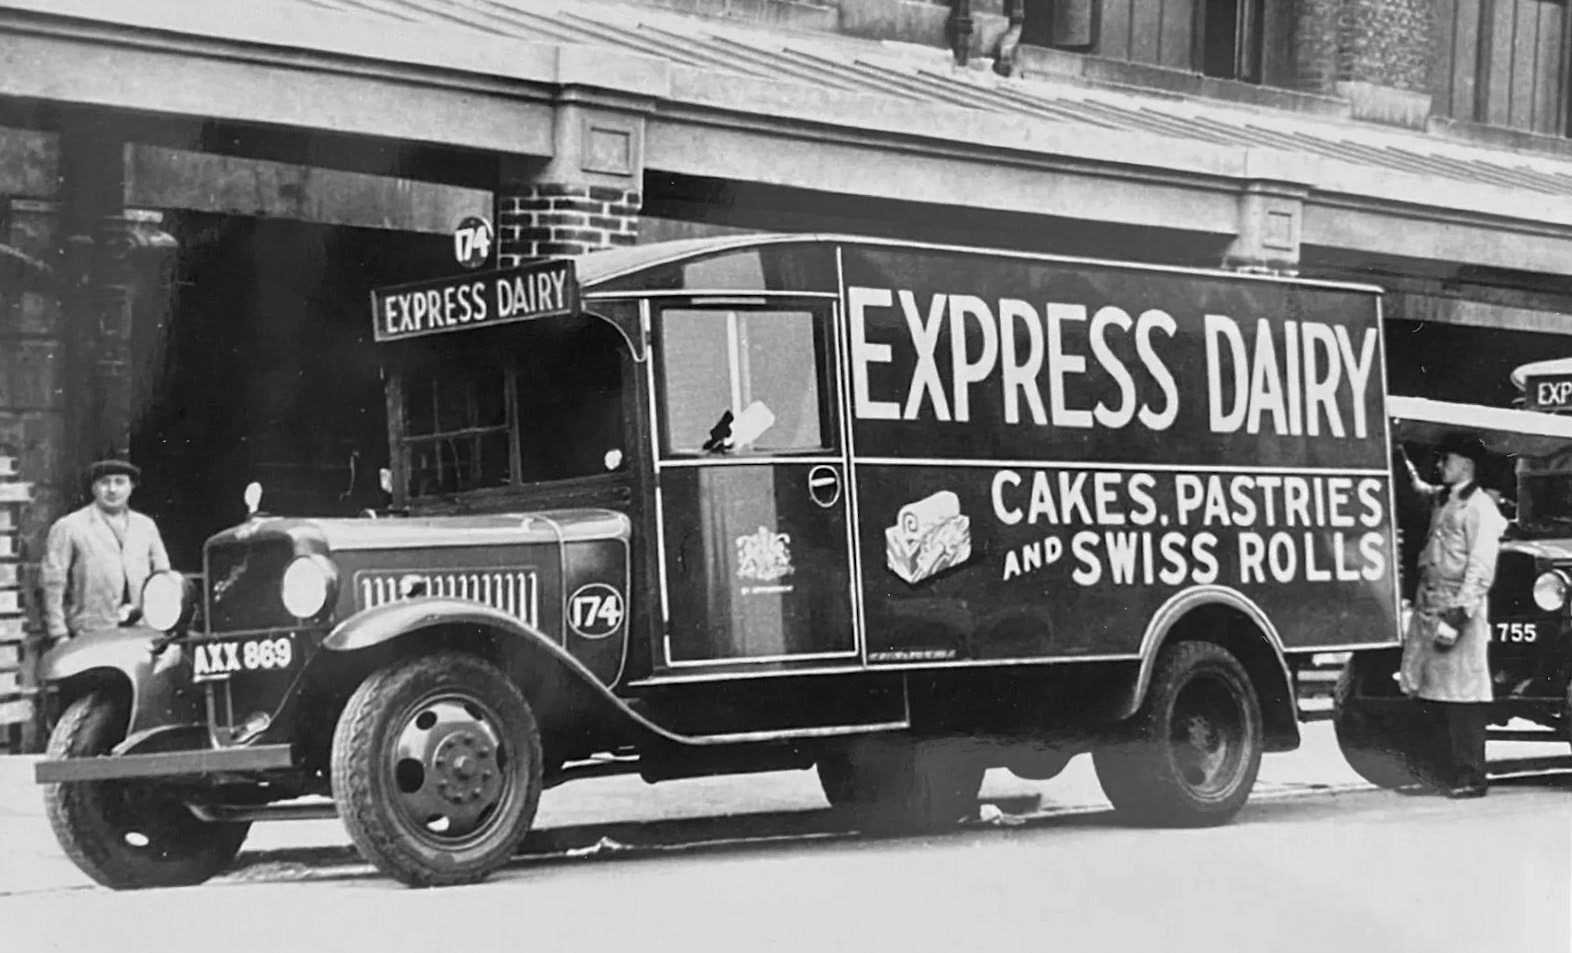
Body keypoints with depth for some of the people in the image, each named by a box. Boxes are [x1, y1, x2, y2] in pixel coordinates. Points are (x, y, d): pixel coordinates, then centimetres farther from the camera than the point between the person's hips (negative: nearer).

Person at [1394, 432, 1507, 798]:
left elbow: (1481, 570, -16)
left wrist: (1456, 618, -21)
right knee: (1428, 696, 8)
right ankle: (1435, 775, 14)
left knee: (1462, 698, -6)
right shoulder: (1440, 499, 15)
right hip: (1428, 608, 8)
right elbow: (1417, 488, 42)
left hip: (1461, 609, -8)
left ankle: (1470, 779, -2)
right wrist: (1403, 460, 27)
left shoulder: (1480, 507, -9)